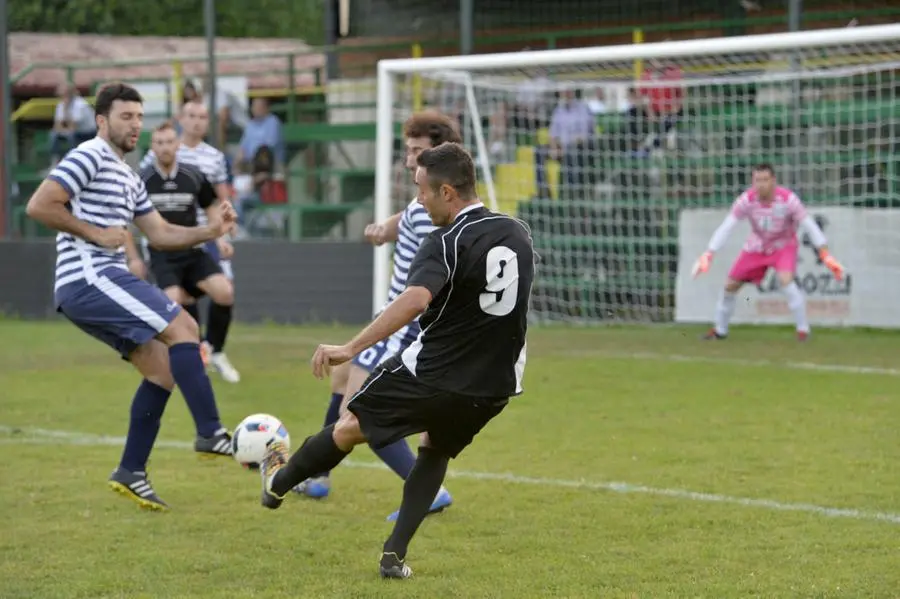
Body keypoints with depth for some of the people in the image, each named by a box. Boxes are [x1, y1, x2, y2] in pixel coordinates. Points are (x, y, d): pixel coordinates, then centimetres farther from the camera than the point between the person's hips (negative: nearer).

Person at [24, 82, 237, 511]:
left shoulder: (129, 178, 23)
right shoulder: (89, 158, -7)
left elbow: (160, 234, 23)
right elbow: (39, 206, -16)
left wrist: (209, 231, 7)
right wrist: (95, 233, -14)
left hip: (87, 289, 10)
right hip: (88, 278, -10)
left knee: (161, 368, 6)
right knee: (182, 327, -15)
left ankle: (131, 472, 8)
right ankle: (211, 433, -15)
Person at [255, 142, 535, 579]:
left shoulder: (446, 243, -15)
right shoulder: (518, 233, 5)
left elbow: (414, 300, -33)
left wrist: (351, 348, -35)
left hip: (431, 375, -6)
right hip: (495, 387, 6)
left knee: (350, 427, 17)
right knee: (437, 450, 29)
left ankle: (278, 482, 37)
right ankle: (395, 555, 18)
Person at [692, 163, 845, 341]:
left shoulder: (788, 199, -28)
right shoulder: (746, 200, -23)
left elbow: (810, 227, -22)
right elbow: (725, 228, -22)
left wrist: (826, 256, -25)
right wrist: (708, 256, -29)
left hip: (784, 245, -3)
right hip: (756, 246, 3)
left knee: (785, 279, -30)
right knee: (730, 285, 4)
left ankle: (803, 329, -17)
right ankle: (719, 330, 27)